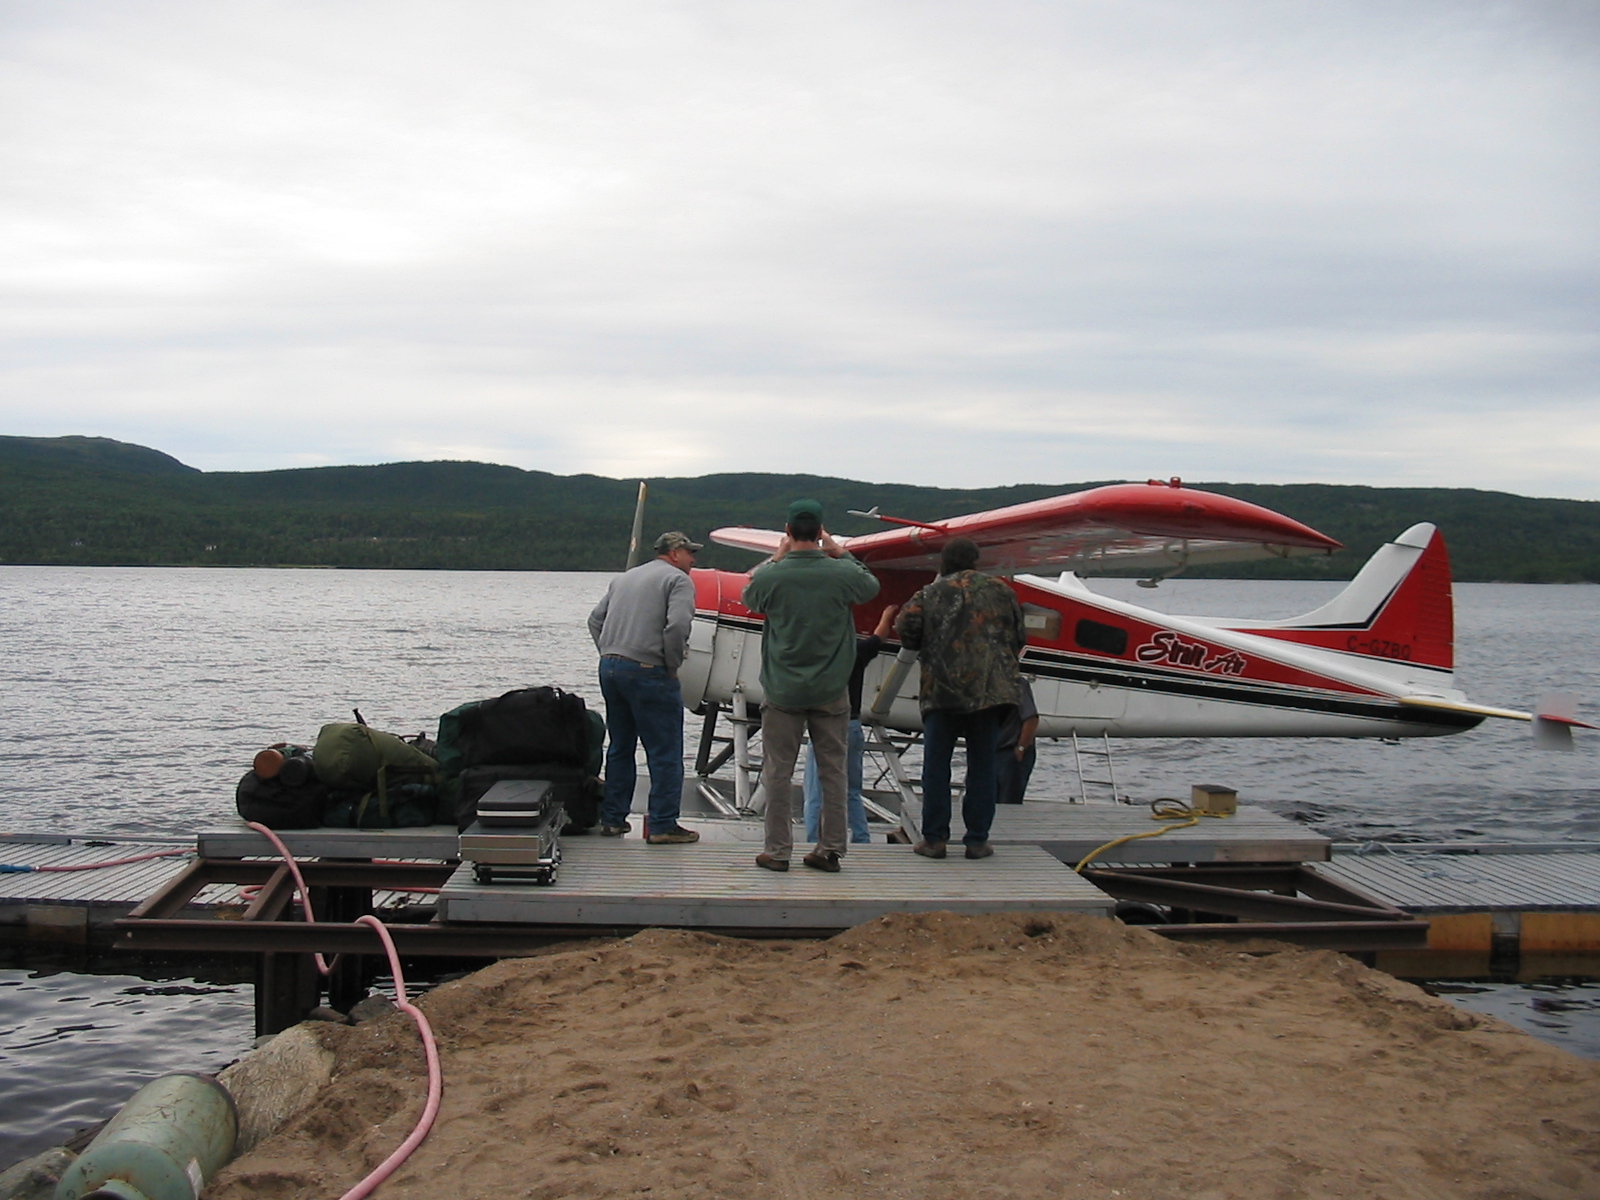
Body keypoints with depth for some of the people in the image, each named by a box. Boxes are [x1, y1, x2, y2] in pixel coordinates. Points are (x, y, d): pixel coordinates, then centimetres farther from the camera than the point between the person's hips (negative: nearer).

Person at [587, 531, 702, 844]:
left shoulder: (623, 578, 21)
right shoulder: (677, 580, -3)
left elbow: (595, 620, 20)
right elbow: (677, 626, -18)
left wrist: (609, 654, 16)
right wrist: (673, 666, -7)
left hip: (609, 667, 8)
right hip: (647, 673, -8)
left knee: (619, 748, 16)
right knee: (665, 752, -1)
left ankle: (612, 818, 19)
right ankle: (663, 825, -2)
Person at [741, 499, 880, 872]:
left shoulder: (770, 577, -10)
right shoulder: (843, 574, -8)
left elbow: (749, 598, 14)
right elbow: (872, 586, 15)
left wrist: (777, 558, 18)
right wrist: (841, 552, 20)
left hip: (782, 691, -1)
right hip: (831, 691, 1)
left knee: (778, 772, 6)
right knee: (832, 771, 9)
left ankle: (777, 851, 9)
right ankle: (830, 849, 13)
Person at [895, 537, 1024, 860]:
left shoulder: (931, 593, 3)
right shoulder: (1001, 591, 9)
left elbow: (906, 628, -7)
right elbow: (1019, 637, 13)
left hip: (941, 690, -1)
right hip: (991, 689, 2)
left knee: (936, 764, 5)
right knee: (982, 765, 7)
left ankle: (934, 838, 5)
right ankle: (977, 840, 8)